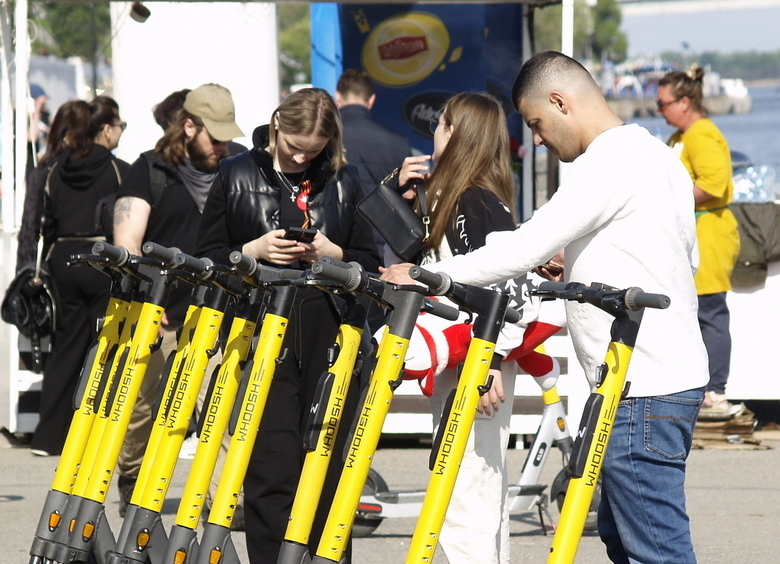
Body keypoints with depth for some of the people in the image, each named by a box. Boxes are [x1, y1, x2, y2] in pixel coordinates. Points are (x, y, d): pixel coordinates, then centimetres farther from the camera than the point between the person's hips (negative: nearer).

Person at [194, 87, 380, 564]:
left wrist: (334, 254, -5)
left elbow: (371, 263, 14)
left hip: (330, 340, 1)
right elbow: (208, 257, 9)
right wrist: (253, 251, -8)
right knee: (271, 470, -8)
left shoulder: (343, 181, 13)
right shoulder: (237, 176, 9)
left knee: (327, 468, 1)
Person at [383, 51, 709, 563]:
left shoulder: (607, 163, -15)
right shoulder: (657, 154, 17)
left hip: (643, 391, -11)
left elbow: (525, 249, -19)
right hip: (673, 374, 11)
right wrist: (582, 273, 17)